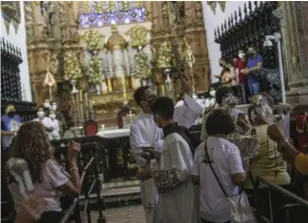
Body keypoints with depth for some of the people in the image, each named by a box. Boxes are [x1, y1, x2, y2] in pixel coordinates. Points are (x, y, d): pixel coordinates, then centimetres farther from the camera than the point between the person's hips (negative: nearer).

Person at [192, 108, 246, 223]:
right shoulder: (230, 148, -14)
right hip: (227, 211, -4)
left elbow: (195, 179, 2)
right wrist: (245, 173, 1)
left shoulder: (200, 149, -2)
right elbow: (239, 179, -19)